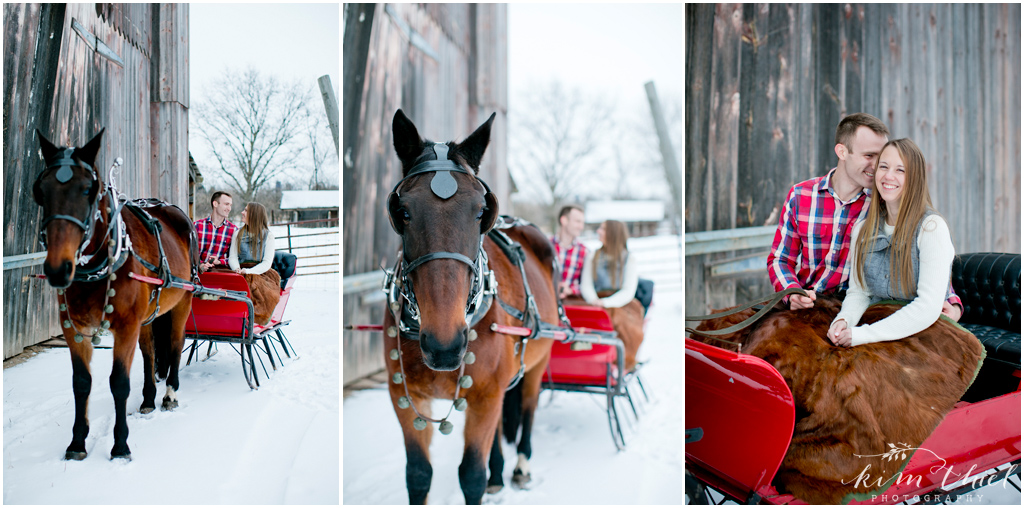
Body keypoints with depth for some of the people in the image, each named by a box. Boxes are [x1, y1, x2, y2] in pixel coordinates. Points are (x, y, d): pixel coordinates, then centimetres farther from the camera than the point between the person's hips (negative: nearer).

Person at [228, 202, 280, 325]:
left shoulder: (268, 235, 7)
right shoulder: (238, 233, 18)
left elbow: (267, 262, -1)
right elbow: (232, 257, 11)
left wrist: (248, 271, -18)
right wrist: (237, 269, -13)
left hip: (261, 273, -2)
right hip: (241, 273, 2)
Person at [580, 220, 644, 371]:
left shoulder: (629, 260, 4)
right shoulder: (592, 257, 15)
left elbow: (628, 292, -6)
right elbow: (585, 285, 6)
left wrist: (605, 302, -22)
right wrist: (594, 301, -16)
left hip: (622, 305, -2)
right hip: (597, 304, 2)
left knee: (619, 320, -35)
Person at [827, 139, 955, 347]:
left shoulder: (931, 227, -10)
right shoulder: (862, 229, 8)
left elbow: (929, 307, -18)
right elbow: (858, 292, 11)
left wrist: (863, 334, -23)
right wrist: (843, 320, -13)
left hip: (921, 335, -5)